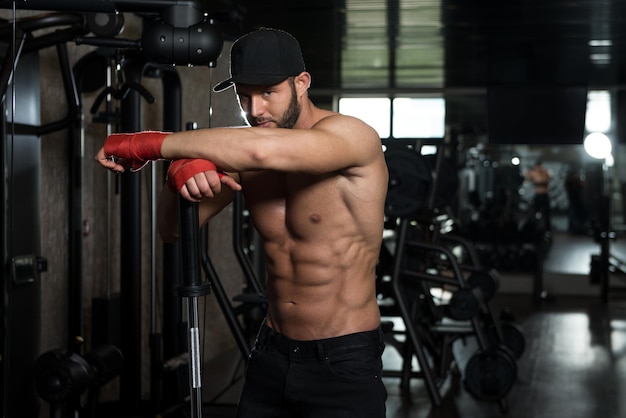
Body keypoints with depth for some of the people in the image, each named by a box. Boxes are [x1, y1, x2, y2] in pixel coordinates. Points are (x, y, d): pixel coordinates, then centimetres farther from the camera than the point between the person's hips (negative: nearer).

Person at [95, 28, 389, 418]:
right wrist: (180, 169, -24)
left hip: (344, 361, -5)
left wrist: (148, 143, -28)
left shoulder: (353, 136, -17)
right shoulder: (243, 157, 1)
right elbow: (174, 228, -2)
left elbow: (262, 149, -36)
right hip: (272, 355, 6)